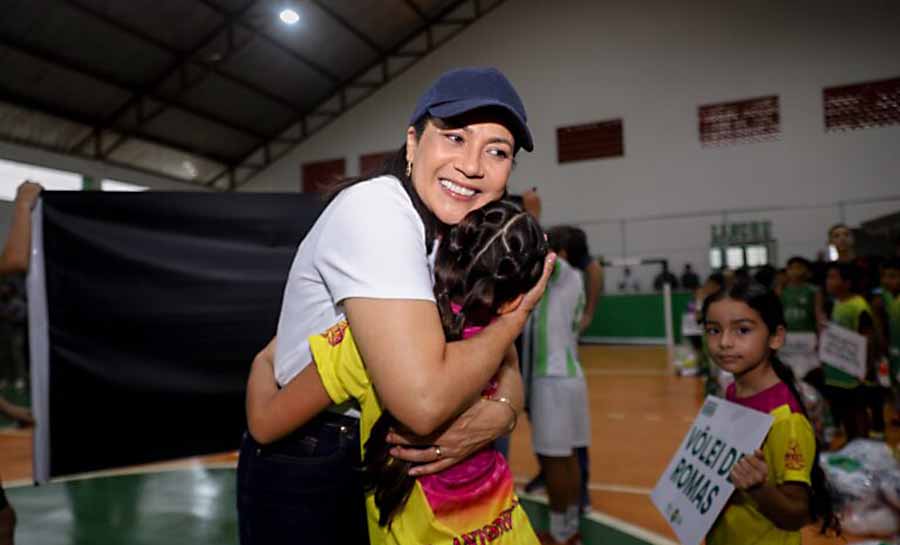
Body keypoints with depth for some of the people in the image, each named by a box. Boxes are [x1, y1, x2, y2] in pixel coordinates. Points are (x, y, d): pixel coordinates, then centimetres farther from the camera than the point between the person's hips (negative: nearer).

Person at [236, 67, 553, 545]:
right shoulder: (375, 209, -26)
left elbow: (505, 369, 1)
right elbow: (423, 401, -36)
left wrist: (498, 414, -22)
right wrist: (517, 314, -20)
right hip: (305, 481, -7)